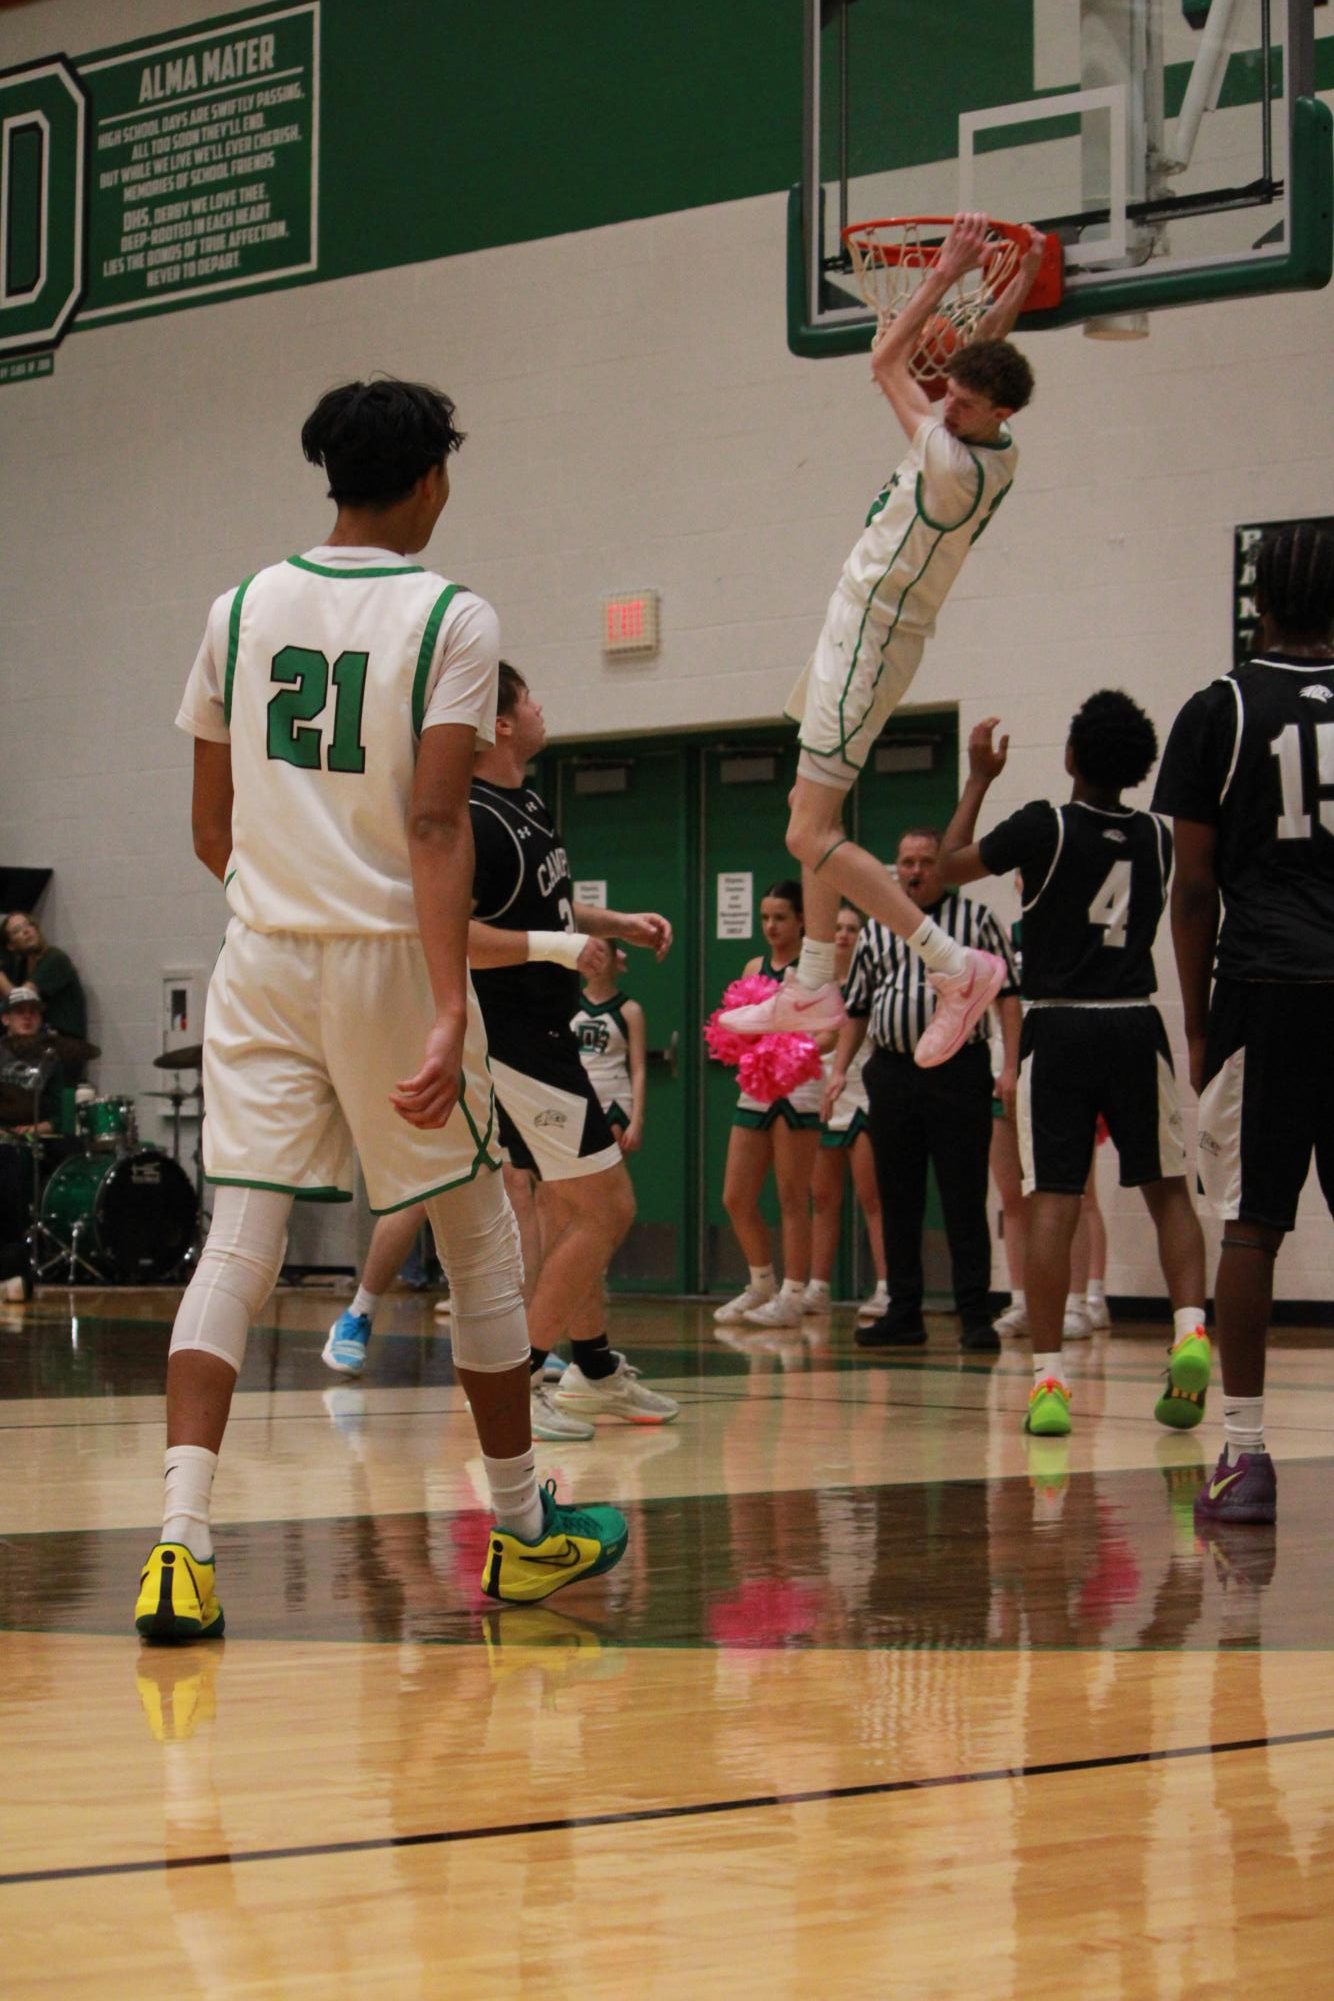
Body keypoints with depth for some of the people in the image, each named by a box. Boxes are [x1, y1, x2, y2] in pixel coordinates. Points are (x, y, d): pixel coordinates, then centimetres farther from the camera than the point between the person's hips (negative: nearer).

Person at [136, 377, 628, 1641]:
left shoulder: (242, 609, 6)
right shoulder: (451, 619, -8)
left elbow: (211, 830, 10)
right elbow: (435, 822, -18)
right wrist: (449, 1009, -22)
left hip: (261, 959, 4)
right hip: (388, 956, -3)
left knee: (235, 1245, -2)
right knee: (479, 1247, 13)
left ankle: (182, 1543, -17)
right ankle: (521, 1529, 24)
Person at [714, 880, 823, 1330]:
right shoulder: (754, 968, 15)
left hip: (798, 1089, -6)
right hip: (755, 1088, 6)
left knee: (792, 1199, -3)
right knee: (736, 1198, 5)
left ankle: (792, 1297, 2)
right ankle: (761, 1285, 23)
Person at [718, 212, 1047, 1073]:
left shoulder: (954, 465, -26)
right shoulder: (998, 453, -1)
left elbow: (887, 361, -16)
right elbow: (981, 358, 20)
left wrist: (948, 273, -12)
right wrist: (1018, 288, 9)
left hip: (871, 639, -10)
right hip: (865, 626, 10)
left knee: (811, 834, -13)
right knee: (818, 812, 17)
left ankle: (956, 963, -16)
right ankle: (813, 989, 24)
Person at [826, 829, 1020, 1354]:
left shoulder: (976, 919, 4)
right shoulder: (876, 931, 15)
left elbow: (1008, 994, -1)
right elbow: (856, 1008, 19)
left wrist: (1010, 1068, -10)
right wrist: (839, 1070, 9)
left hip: (958, 1070, -4)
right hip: (891, 1071, 4)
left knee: (964, 1199, -4)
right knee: (897, 1201, 7)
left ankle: (976, 1317, -1)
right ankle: (904, 1314, 14)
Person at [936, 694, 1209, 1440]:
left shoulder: (1046, 826, -7)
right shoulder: (1158, 837, 5)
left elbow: (952, 865, 8)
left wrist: (980, 777, 17)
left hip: (1059, 1027, -2)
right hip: (1135, 1024, 2)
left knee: (1053, 1201, -3)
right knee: (1168, 1189, 12)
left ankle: (1049, 1378, -8)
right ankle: (1191, 1331, -8)